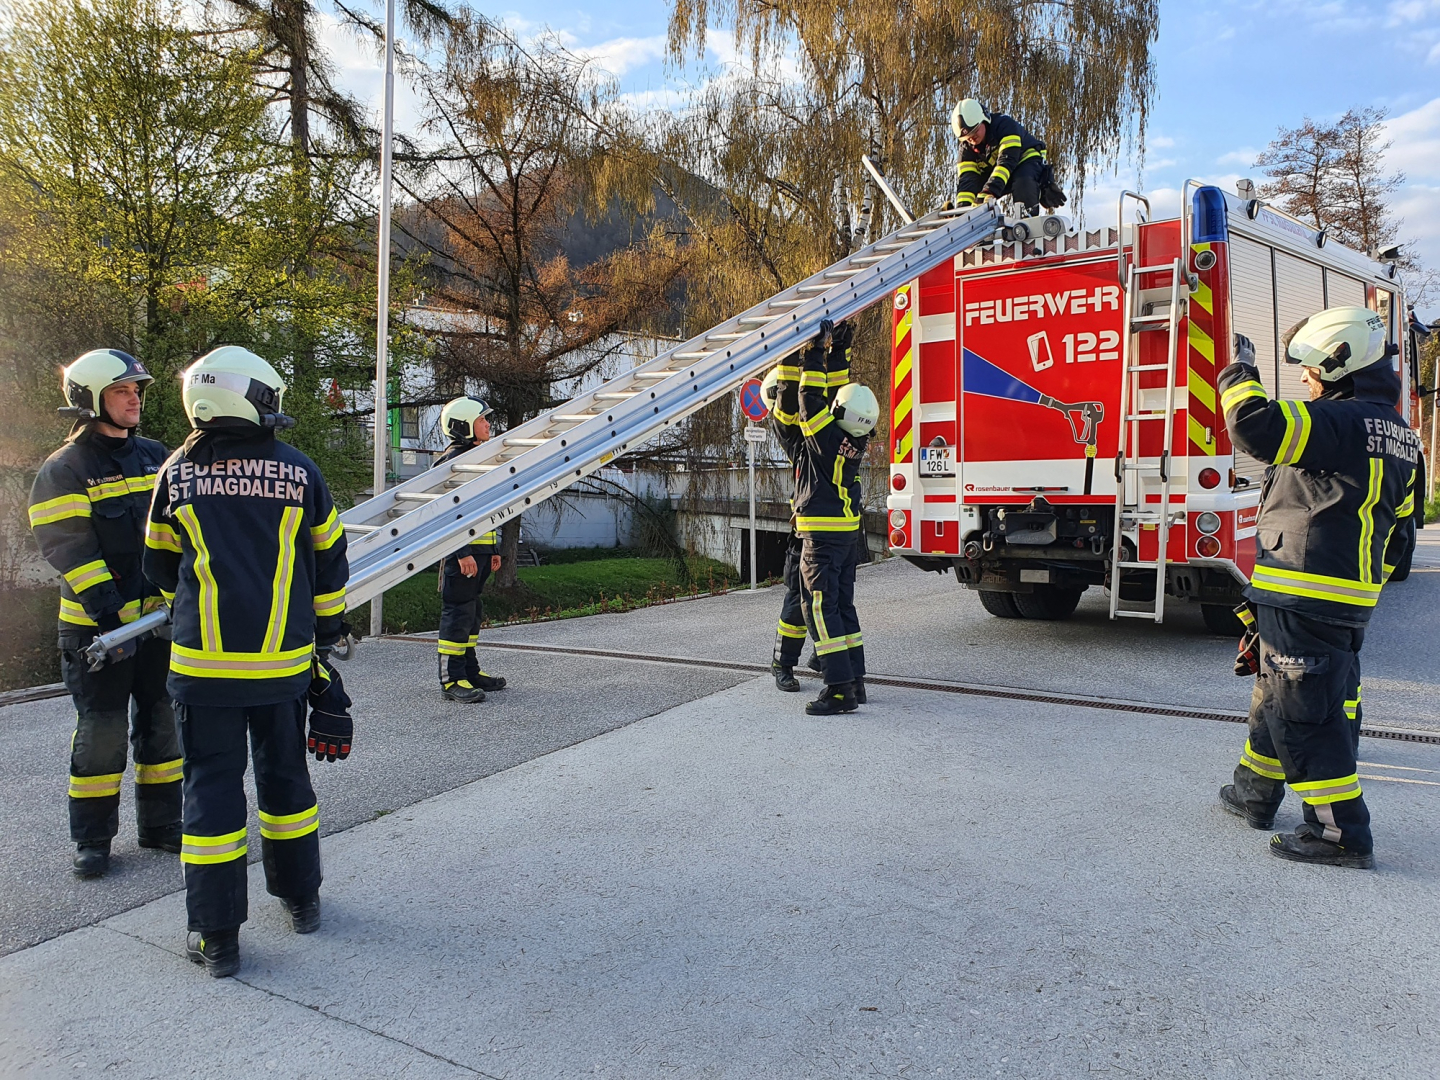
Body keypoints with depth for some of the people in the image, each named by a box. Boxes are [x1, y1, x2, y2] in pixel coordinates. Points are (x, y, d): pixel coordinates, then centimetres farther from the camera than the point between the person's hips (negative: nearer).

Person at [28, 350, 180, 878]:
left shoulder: (156, 457, 10)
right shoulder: (63, 472, -7)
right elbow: (72, 552, -15)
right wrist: (111, 617, -23)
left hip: (160, 617, 5)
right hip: (96, 627, -5)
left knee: (161, 721, 11)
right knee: (101, 732, 1)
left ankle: (160, 824, 25)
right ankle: (91, 839, 17)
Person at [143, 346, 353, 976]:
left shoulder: (178, 473, -1)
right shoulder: (298, 471, -2)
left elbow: (160, 566, 11)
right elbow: (329, 561, 6)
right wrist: (326, 632, 20)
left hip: (204, 663, -1)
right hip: (284, 661, 1)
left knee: (212, 787, 6)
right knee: (285, 775, 16)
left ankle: (216, 937, 10)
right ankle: (301, 899, 30)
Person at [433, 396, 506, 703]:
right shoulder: (453, 461, -12)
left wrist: (493, 549, 22)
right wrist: (463, 553, -23)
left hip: (480, 550, 10)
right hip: (461, 552, -10)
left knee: (473, 611, 16)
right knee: (458, 612, -6)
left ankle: (469, 670, 26)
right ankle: (451, 679, 0)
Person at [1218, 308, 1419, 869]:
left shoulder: (1341, 421, -16)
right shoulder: (1399, 437, 15)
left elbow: (1255, 425, -30)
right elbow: (1394, 532, 19)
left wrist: (1239, 373, -12)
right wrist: (1366, 583, 26)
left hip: (1301, 596, -10)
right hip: (1351, 600, 10)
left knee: (1305, 714, -2)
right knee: (1278, 692, 21)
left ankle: (1343, 833, 4)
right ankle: (1255, 793, 36)